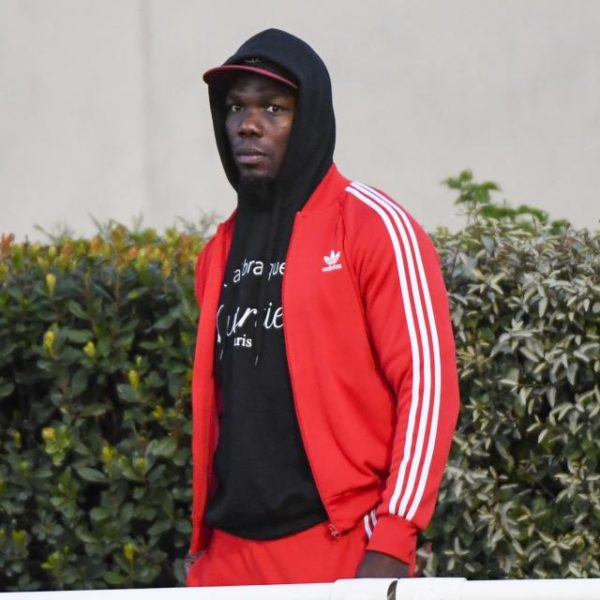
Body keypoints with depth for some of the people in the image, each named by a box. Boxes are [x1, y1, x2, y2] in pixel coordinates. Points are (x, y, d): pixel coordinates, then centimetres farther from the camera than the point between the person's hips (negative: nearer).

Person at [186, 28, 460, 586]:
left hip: (343, 548, -6)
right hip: (229, 555, 6)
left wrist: (392, 545, -16)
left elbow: (427, 386, -9)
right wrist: (204, 537, 13)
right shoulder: (222, 251, 16)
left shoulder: (374, 227, -3)